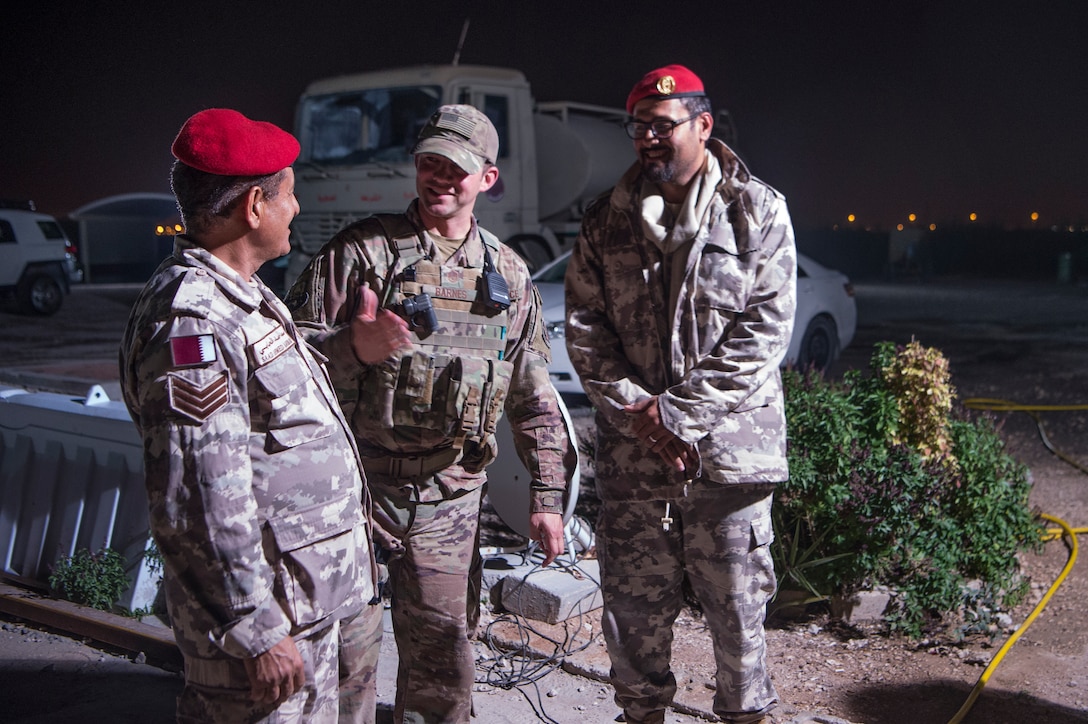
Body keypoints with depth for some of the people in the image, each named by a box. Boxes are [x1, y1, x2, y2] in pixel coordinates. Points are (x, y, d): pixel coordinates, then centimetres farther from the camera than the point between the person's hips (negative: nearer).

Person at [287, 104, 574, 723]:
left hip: (450, 495, 3)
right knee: (345, 645, 5)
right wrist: (355, 348, -27)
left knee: (444, 651, 11)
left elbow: (534, 397, 12)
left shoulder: (509, 275, 7)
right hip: (356, 483, -2)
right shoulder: (362, 250, -3)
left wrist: (548, 495, 9)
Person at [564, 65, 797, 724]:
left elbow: (765, 329, -9)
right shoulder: (608, 219, 7)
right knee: (634, 600, 13)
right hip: (630, 449, 3)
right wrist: (635, 411, -9)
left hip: (729, 444, -3)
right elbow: (584, 325, 4)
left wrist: (674, 411, -14)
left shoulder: (758, 211, -2)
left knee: (737, 602, 8)